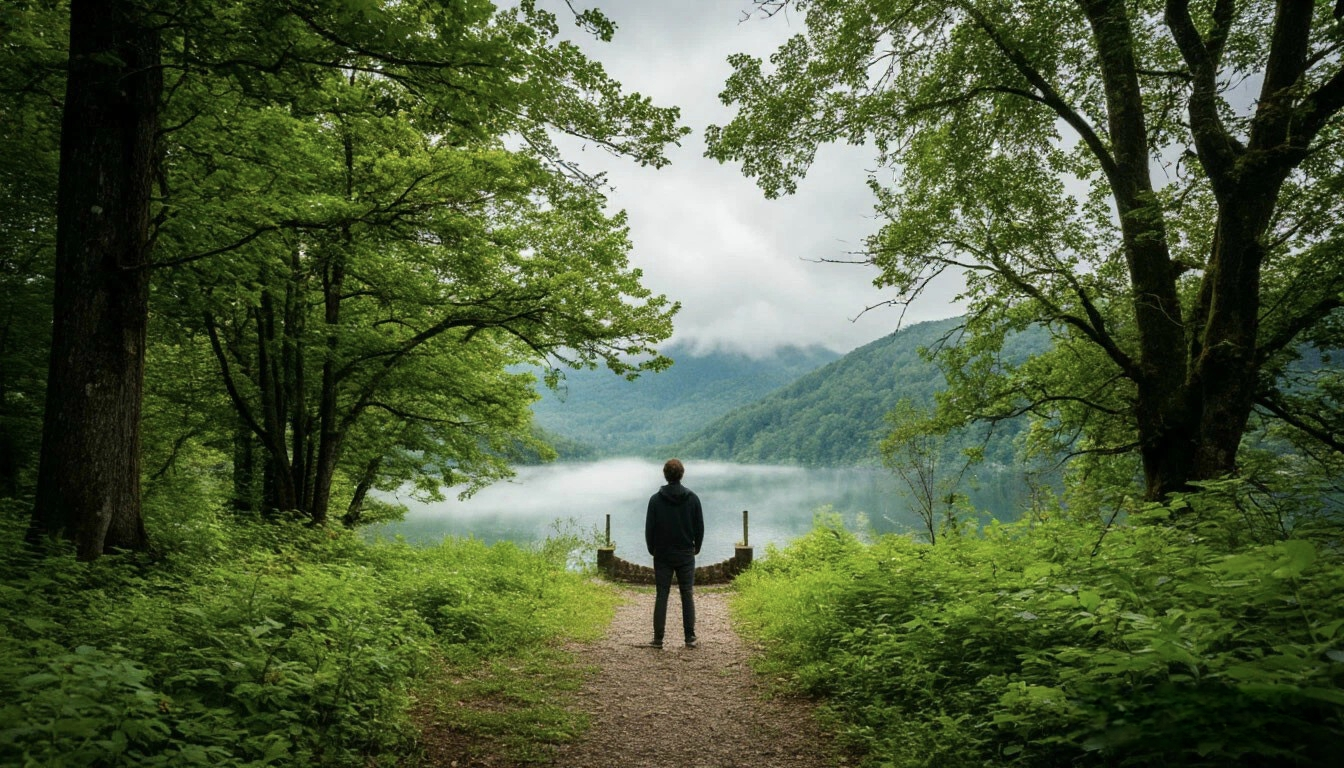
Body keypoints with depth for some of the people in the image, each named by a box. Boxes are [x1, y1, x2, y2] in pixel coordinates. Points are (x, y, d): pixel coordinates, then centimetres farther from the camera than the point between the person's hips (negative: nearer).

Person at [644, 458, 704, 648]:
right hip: (686, 555, 1)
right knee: (687, 596, 6)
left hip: (662, 556, 0)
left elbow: (649, 529, -3)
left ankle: (658, 638, 5)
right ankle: (690, 638, 6)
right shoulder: (692, 498, -3)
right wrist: (696, 548, 15)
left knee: (661, 596, 4)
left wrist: (653, 550, 12)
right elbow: (700, 527, 0)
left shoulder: (655, 499, -6)